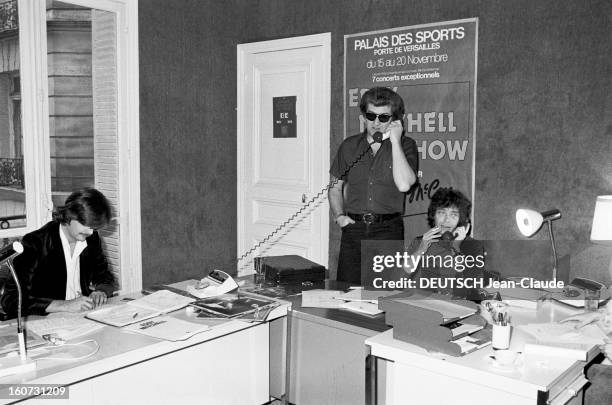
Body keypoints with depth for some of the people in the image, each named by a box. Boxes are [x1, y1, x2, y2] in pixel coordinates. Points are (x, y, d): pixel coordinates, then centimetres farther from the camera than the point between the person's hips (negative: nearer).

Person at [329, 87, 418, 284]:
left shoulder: (405, 146, 2)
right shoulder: (350, 146, 10)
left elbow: (404, 184, -15)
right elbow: (335, 187, 19)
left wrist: (395, 141, -13)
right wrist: (339, 216, 3)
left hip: (388, 230, -2)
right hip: (354, 230, 3)